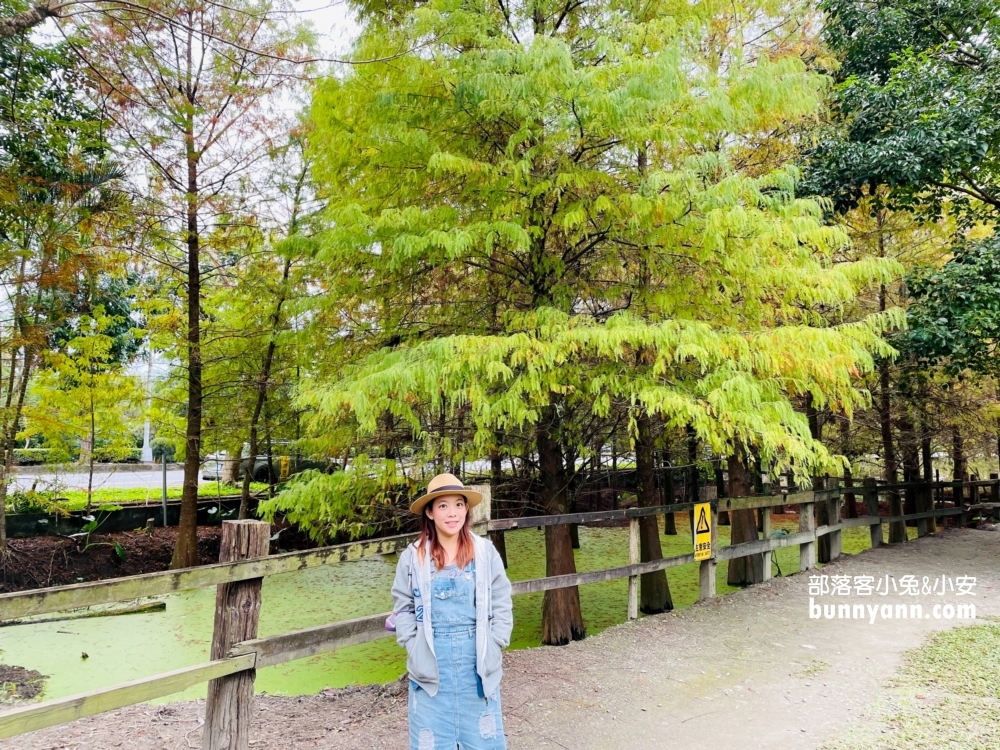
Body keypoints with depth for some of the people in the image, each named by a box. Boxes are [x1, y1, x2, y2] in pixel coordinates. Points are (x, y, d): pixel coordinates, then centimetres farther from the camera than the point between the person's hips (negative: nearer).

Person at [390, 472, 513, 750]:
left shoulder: (485, 551, -3)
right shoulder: (413, 556, -4)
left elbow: (502, 605, 2)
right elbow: (403, 608, 4)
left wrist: (493, 647, -4)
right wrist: (414, 648, -5)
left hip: (477, 660, 0)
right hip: (431, 663, 0)